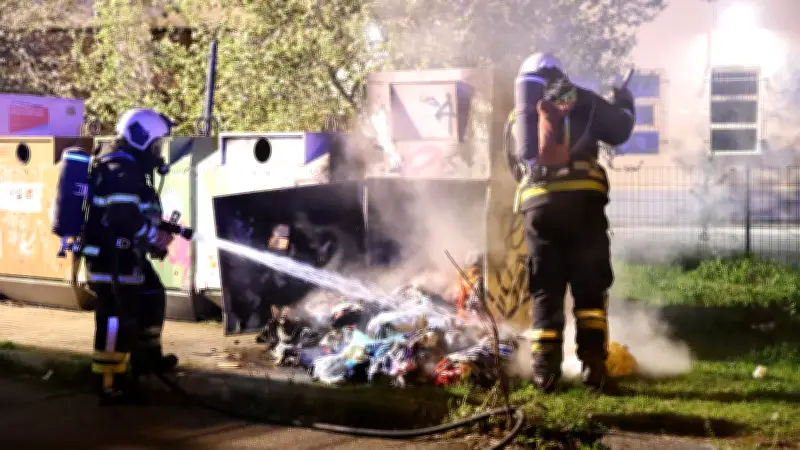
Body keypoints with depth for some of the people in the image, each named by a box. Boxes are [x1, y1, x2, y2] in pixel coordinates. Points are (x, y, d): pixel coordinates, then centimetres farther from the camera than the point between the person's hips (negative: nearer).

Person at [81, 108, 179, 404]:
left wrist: (161, 226, 11)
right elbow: (125, 217, -28)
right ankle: (110, 384, -3)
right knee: (117, 319, -8)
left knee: (153, 298, 24)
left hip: (125, 255, 11)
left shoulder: (128, 169, 16)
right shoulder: (120, 171, -19)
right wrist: (157, 237, -15)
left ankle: (148, 355, 39)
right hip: (110, 257, -11)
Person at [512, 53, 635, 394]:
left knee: (545, 290, 7)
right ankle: (593, 365, -8)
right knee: (590, 287, 2)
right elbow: (619, 131, 13)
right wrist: (624, 103, 33)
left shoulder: (519, 115, 22)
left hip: (537, 202, 3)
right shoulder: (581, 100, 12)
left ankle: (545, 371, -1)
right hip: (581, 198, -3)